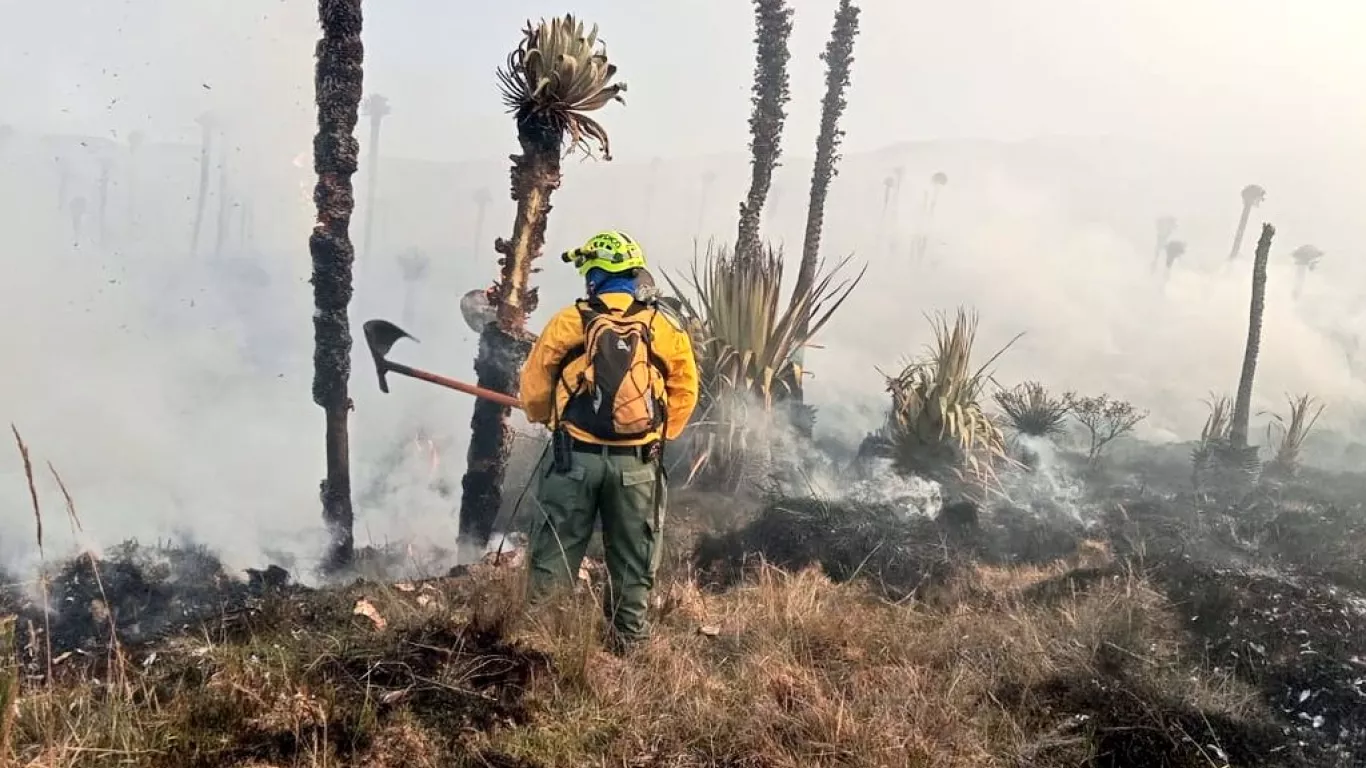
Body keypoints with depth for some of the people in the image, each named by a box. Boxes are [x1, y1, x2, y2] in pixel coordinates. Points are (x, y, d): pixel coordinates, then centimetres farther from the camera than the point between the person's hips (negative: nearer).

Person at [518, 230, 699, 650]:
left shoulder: (569, 321, -4)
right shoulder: (667, 326, 2)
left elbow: (534, 385, 2)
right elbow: (684, 393, 7)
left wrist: (547, 419, 21)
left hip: (576, 455, -1)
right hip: (637, 460, 2)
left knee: (555, 553, 10)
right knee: (633, 560, 13)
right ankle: (629, 640, 20)